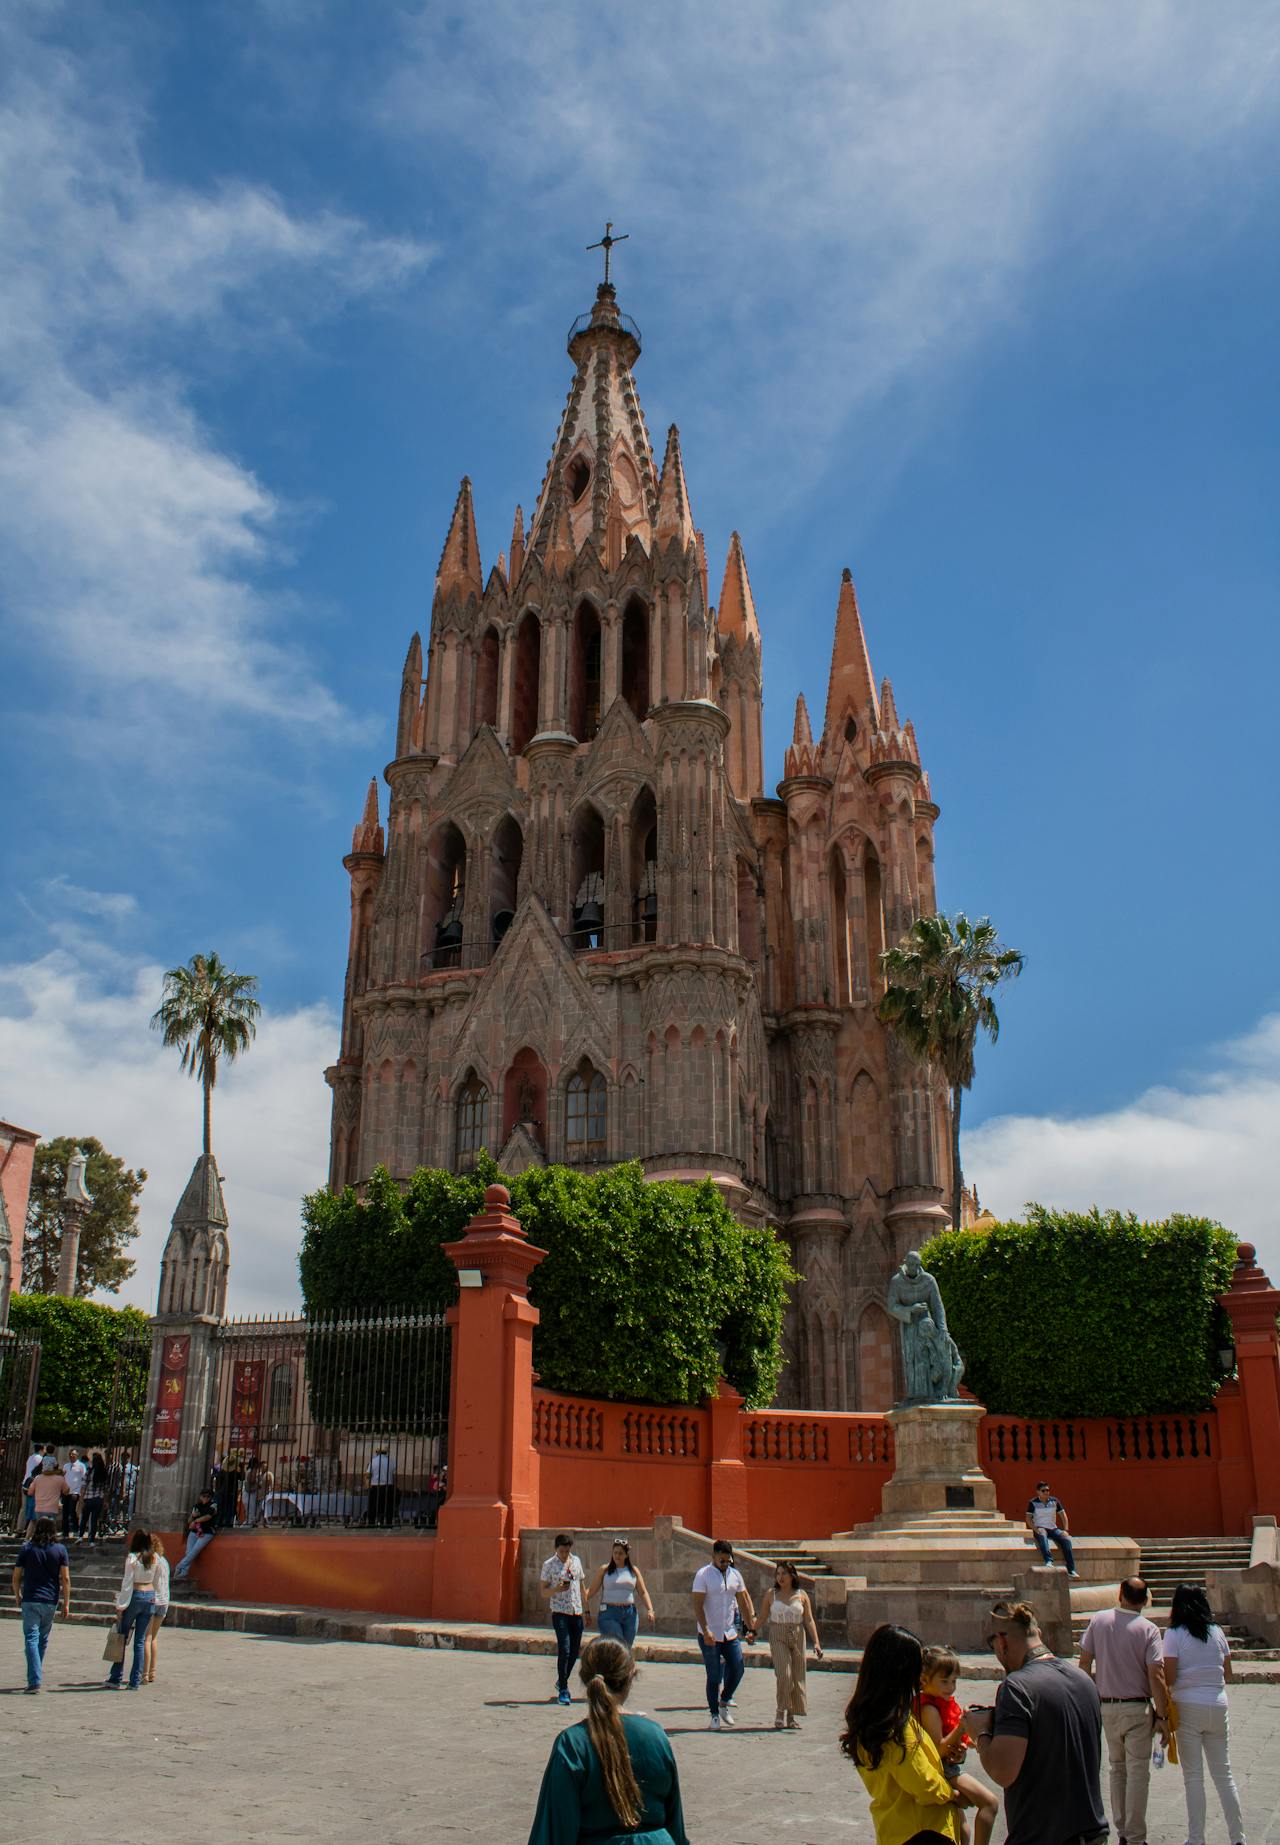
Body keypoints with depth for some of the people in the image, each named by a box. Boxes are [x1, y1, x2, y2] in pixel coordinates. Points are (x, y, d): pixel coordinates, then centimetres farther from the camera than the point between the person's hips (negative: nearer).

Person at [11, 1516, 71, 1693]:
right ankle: (36, 1674, 29)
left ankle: (35, 1681, -13)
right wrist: (66, 1604, 3)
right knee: (43, 1640, 18)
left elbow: (16, 1577, 2)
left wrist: (17, 1597, 19)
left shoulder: (27, 1549, -1)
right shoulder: (60, 1549, 0)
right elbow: (65, 1579, -3)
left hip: (30, 1600, -2)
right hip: (51, 1601, 2)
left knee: (31, 1639, -3)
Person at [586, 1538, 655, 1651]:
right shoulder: (604, 1570, 2)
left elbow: (643, 1592, 9)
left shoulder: (633, 1571, 9)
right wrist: (587, 1611, -5)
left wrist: (649, 1610, -5)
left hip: (630, 1614, 3)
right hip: (609, 1613, -3)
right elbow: (592, 1591, 3)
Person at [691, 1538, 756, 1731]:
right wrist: (706, 1631, -23)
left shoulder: (735, 1575, 7)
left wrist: (751, 1627, 8)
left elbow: (743, 1603, 13)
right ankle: (714, 1715, 15)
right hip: (710, 1635, -5)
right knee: (714, 1676, 1)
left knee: (737, 1670, 0)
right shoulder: (703, 1575, -10)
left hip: (730, 1633, 5)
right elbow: (697, 1605, -15)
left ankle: (724, 1703, 23)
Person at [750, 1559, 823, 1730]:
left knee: (797, 1677, 3)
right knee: (783, 1674, -16)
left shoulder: (801, 1595, 3)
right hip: (778, 1638, -2)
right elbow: (762, 1617, 8)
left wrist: (816, 1642, -3)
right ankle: (781, 1713, -2)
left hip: (797, 1638, 2)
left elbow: (809, 1621, 4)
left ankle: (791, 1717, 14)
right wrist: (754, 1631, -5)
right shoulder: (770, 1594, 3)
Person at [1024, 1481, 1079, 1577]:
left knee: (1066, 1539, -25)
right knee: (1042, 1536, -40)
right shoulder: (1033, 1503, -1)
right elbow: (1028, 1519, -5)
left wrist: (1065, 1530, -4)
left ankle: (1071, 1570, -29)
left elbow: (1063, 1515, 10)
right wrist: (1036, 1529, -21)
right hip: (1040, 1529, -3)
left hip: (1053, 1529, 3)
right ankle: (1048, 1561, -57)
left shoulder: (1054, 1501, 8)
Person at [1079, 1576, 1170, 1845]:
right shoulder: (1148, 1629, -11)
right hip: (1137, 1709, -4)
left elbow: (1084, 1663, 2)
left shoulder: (1099, 1620, -1)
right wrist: (1162, 1715, -9)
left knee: (1117, 1769, 18)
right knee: (1138, 1773, 3)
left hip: (1106, 1707, 4)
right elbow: (1155, 1675, -16)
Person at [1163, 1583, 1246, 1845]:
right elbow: (1228, 1676, 10)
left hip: (1188, 1706, -4)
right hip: (1217, 1706, 4)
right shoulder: (1217, 1632, 4)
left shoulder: (1174, 1634, -8)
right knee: (1224, 1775, 13)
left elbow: (1169, 1678, -11)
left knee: (1193, 1777, 3)